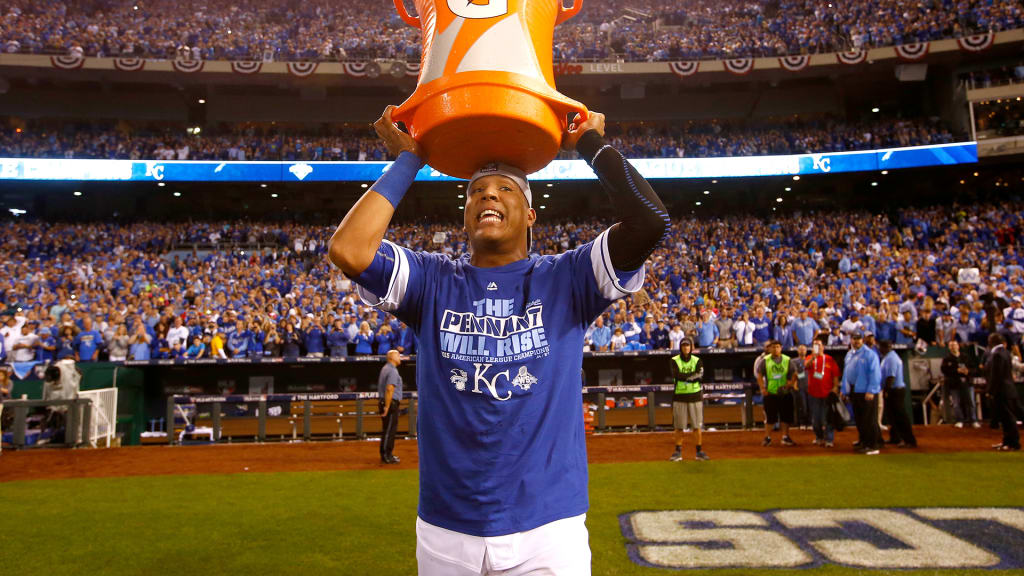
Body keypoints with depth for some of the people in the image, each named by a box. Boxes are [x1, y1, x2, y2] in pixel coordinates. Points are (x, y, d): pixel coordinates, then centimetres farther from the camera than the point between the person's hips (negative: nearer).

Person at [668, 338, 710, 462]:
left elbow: (700, 376, -10)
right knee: (679, 427, 2)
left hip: (695, 396, 1)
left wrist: (685, 377, -18)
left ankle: (700, 451, 12)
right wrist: (693, 374, -16)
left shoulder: (697, 361, 6)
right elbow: (676, 375, -16)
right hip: (679, 397, -1)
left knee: (697, 426, 3)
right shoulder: (674, 361, 1)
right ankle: (678, 451, 10)